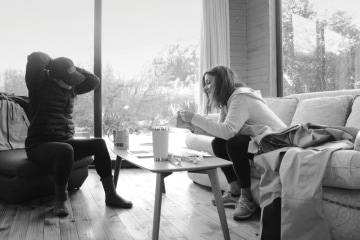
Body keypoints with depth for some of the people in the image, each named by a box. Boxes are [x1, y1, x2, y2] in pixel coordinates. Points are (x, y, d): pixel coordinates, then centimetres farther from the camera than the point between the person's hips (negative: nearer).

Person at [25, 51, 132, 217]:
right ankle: (59, 200, -18)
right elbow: (35, 58, -27)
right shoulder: (40, 85, -10)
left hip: (65, 142, 7)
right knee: (65, 150, -39)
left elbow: (94, 81, 9)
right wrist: (50, 62, -5)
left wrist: (72, 68, 2)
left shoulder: (71, 88, 10)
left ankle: (111, 195, -7)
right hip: (39, 146, -6)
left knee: (99, 143, -12)